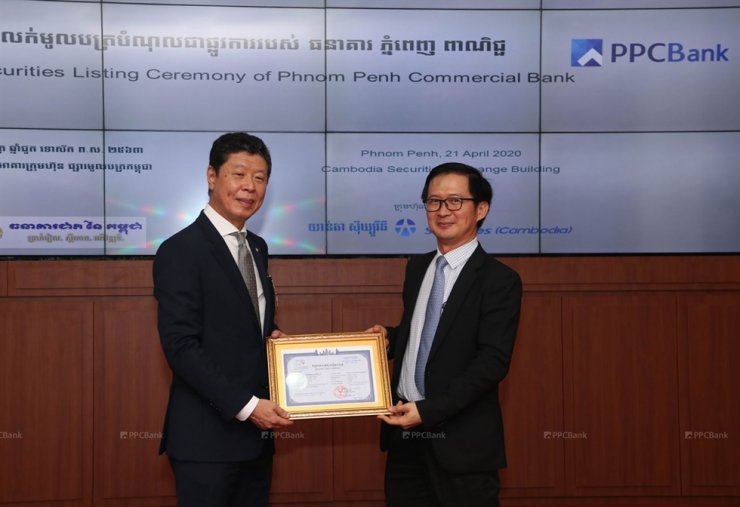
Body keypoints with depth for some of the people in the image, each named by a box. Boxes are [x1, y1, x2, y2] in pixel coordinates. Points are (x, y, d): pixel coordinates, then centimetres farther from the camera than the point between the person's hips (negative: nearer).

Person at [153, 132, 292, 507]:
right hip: (208, 437, -7)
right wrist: (245, 406, -20)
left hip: (255, 434, 8)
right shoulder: (180, 251, -12)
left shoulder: (257, 248, 13)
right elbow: (181, 346, -18)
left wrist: (273, 336, 0)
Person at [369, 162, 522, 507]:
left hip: (461, 438, -6)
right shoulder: (417, 267, 11)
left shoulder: (499, 279, -10)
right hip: (406, 430, 6)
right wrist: (389, 337, 0)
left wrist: (428, 410, -22)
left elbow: (493, 362, -17)